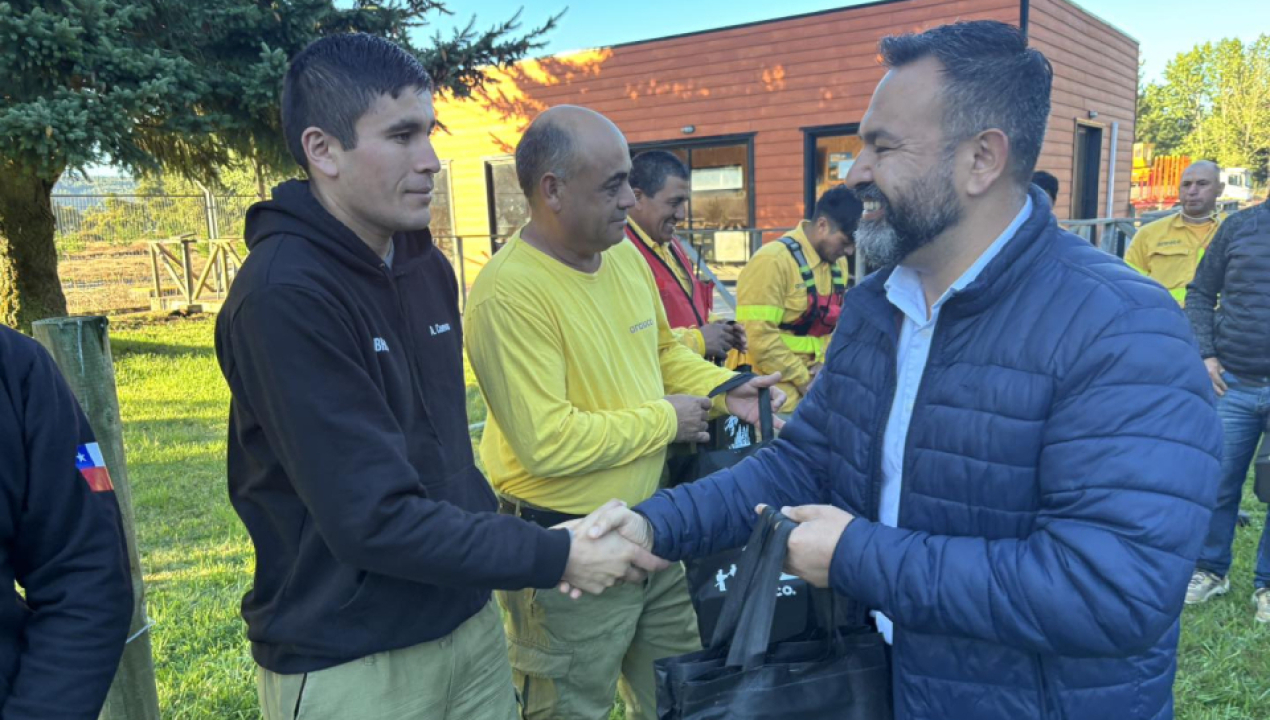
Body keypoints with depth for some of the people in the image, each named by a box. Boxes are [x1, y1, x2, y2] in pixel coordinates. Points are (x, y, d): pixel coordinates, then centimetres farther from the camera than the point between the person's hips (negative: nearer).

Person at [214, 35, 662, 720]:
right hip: (347, 660, -7)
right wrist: (554, 557, -19)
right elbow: (374, 518, -25)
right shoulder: (284, 295, -22)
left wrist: (513, 543, 3)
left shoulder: (428, 265, 3)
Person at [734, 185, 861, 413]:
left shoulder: (839, 264, 9)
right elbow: (759, 335, -20)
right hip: (778, 394, -7)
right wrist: (803, 380, -13)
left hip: (817, 386, 7)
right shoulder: (773, 261, -16)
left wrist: (826, 362, -2)